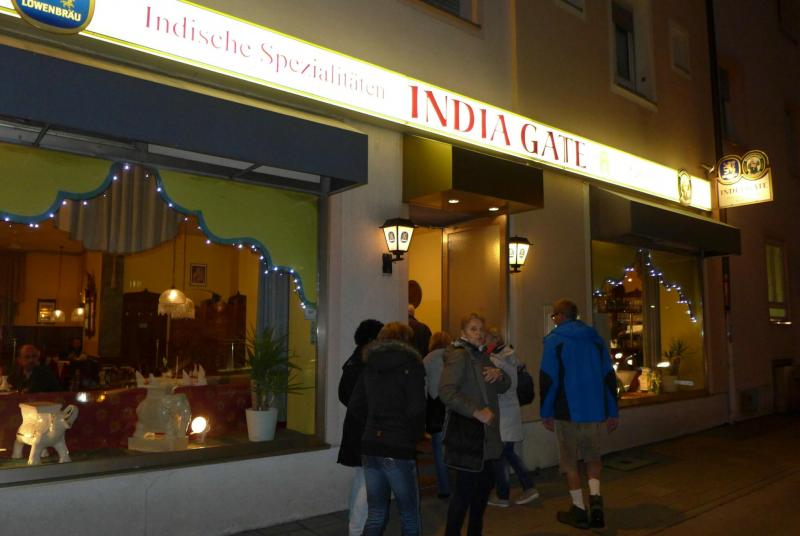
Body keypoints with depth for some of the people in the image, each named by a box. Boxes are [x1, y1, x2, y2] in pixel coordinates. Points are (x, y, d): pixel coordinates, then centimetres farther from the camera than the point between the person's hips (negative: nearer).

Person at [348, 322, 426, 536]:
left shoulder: (370, 365, 9)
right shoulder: (411, 365, -8)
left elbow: (355, 404, 10)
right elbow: (416, 410, -15)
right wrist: (416, 434, 2)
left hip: (370, 447, 6)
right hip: (399, 450, -5)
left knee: (376, 514, 15)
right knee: (409, 516, 8)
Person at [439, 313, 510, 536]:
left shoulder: (482, 356, 16)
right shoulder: (459, 355, -12)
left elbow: (504, 387, 18)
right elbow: (446, 391, -24)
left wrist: (499, 374, -4)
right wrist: (476, 411, -28)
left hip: (484, 431, 9)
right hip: (466, 431, -9)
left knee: (486, 482, 17)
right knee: (465, 488, -6)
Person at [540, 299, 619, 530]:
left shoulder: (554, 339, -6)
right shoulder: (596, 339, 8)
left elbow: (548, 379, -10)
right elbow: (609, 376, 8)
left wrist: (546, 413, -2)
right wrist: (612, 412, 13)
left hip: (566, 411, -4)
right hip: (593, 410, 4)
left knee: (570, 461, 8)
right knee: (593, 456, 19)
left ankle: (579, 510, 12)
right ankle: (595, 497, -1)